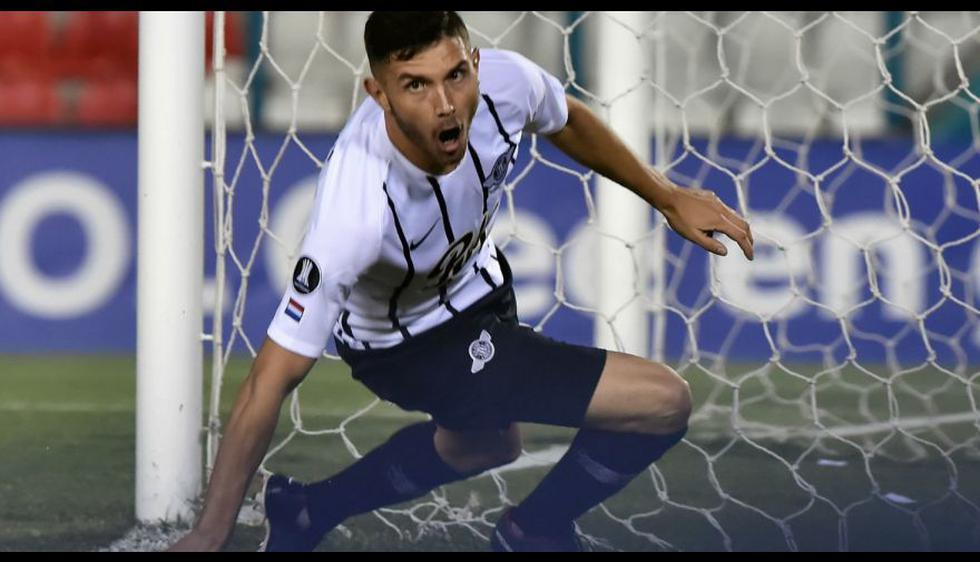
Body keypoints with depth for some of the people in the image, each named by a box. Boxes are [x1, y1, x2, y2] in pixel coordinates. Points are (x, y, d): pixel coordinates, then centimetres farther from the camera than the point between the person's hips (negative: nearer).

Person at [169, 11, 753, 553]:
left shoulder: (504, 81, -28)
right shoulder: (356, 212, -42)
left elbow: (567, 121, 0)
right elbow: (268, 386, -38)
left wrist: (667, 197, 7)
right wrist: (210, 535, -38)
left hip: (474, 281, 7)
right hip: (409, 345, -7)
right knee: (662, 402, -13)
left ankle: (306, 512, 50)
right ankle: (534, 535, 12)